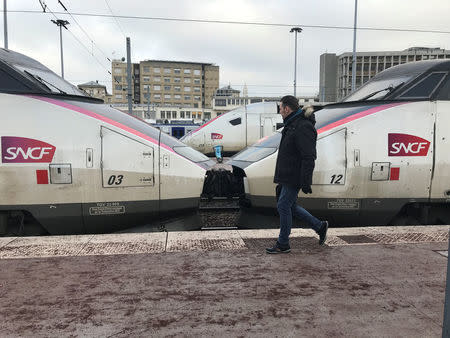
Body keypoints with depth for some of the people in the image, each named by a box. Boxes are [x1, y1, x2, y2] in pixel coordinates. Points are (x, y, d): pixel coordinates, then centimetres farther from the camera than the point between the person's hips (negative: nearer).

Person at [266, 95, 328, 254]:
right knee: (289, 206, 15)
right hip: (287, 176, 10)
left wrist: (305, 183, -23)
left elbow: (309, 157, -23)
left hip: (294, 178, -10)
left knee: (283, 206, -4)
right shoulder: (292, 125, 15)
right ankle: (320, 226, 27)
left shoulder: (303, 127, -19)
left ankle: (283, 244, 10)